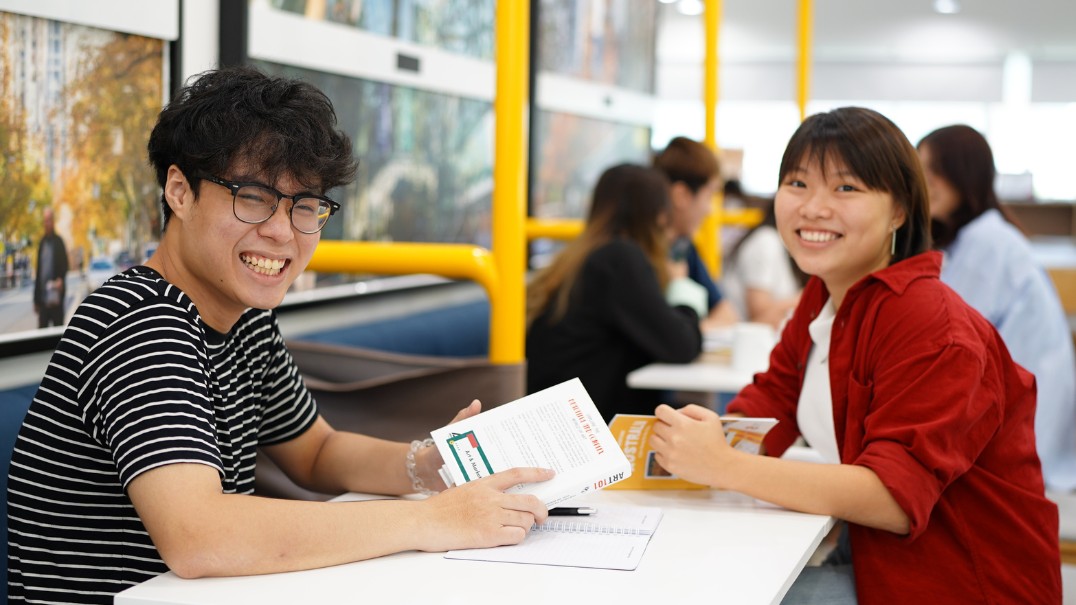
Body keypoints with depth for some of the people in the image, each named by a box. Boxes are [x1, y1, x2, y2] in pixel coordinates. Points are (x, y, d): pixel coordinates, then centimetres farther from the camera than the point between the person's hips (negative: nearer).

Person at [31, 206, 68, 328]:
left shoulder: (59, 241, -5)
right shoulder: (42, 242, 12)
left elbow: (64, 265, -8)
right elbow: (38, 270, 15)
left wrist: (61, 280, -28)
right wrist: (36, 299, 15)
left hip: (55, 295, -5)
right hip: (43, 296, 5)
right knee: (42, 329, 6)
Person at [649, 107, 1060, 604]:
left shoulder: (931, 326, -20)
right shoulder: (821, 300, 8)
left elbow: (897, 496, -28)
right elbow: (760, 411, 4)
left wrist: (723, 467, -32)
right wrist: (680, 438, -18)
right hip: (879, 558, 7)